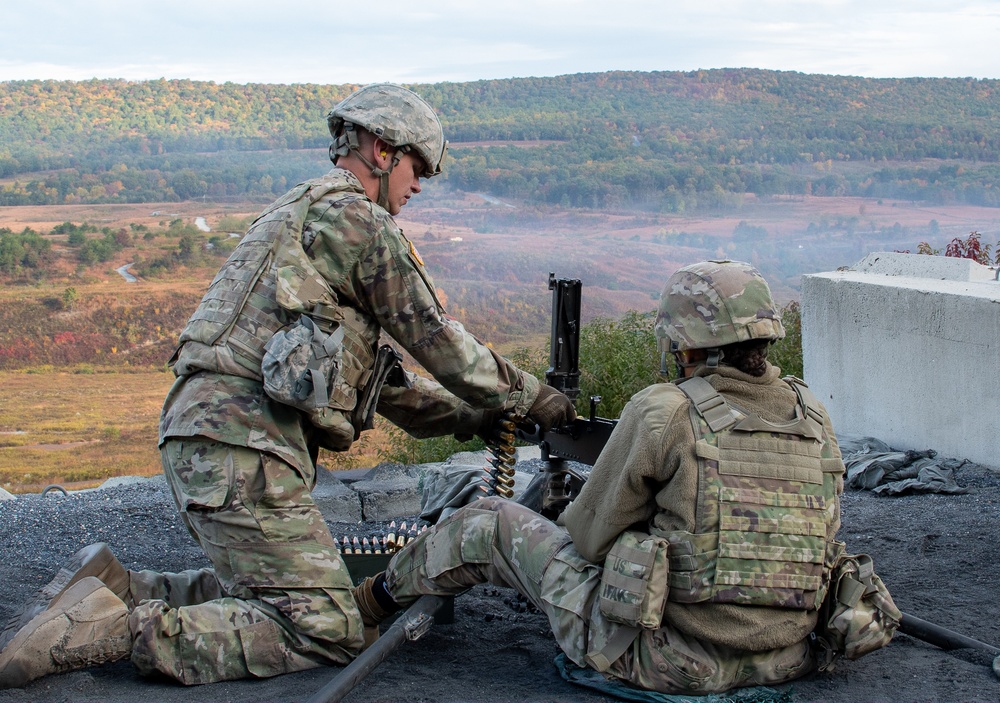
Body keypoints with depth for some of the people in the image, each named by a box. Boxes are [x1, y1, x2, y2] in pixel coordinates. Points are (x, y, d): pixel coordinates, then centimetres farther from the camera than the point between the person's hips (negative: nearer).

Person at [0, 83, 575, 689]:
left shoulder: (298, 213, 28)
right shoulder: (356, 220, -4)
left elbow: (368, 370, 29)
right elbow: (434, 335, -1)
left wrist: (468, 416, 27)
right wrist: (530, 396, 12)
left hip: (196, 435, 10)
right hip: (243, 444, -10)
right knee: (328, 630, -10)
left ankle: (111, 589, 7)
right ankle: (114, 631, -16)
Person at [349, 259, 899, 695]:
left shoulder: (662, 413, -14)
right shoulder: (814, 416, 3)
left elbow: (591, 536, -6)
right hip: (781, 659, 6)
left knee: (488, 523, 12)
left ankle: (381, 595, 35)